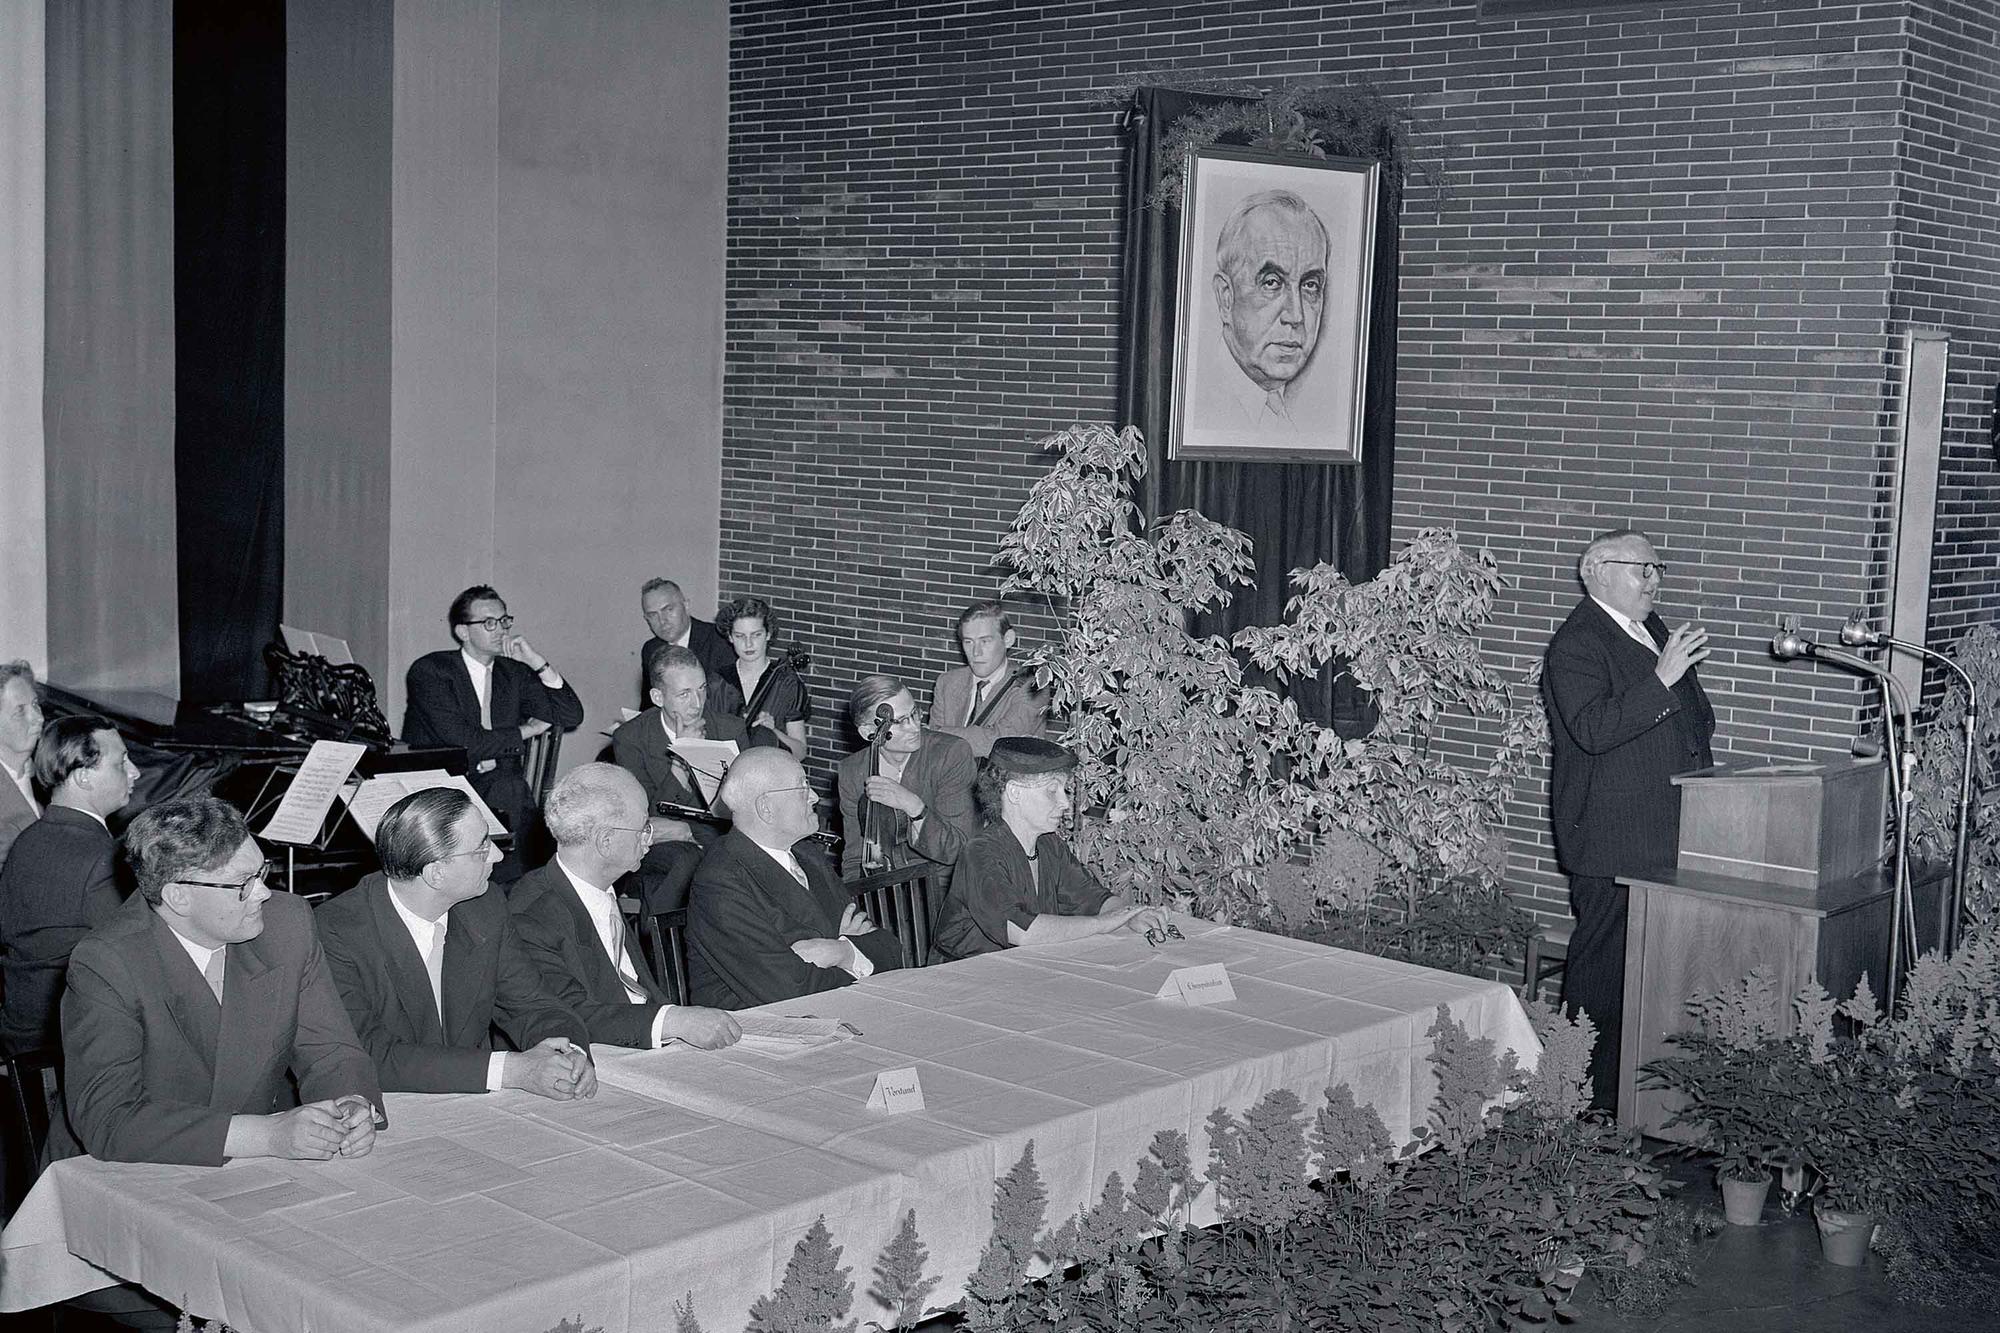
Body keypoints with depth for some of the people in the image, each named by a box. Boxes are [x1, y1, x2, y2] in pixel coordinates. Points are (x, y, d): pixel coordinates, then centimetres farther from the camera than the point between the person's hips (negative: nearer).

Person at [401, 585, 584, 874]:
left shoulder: (514, 673, 13)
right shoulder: (429, 670, -2)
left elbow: (571, 716, 5)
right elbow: (460, 740, -14)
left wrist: (537, 663, -3)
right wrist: (526, 731, -4)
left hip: (499, 787, 4)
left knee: (511, 791, -27)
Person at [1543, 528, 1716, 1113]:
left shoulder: (1652, 627, 17)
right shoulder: (1575, 646, -12)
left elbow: (1692, 714, 30)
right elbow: (1593, 730, -26)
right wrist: (1662, 678, -30)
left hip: (1666, 834, 9)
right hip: (1611, 841, -9)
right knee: (1601, 966, -5)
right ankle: (1590, 1097, 2)